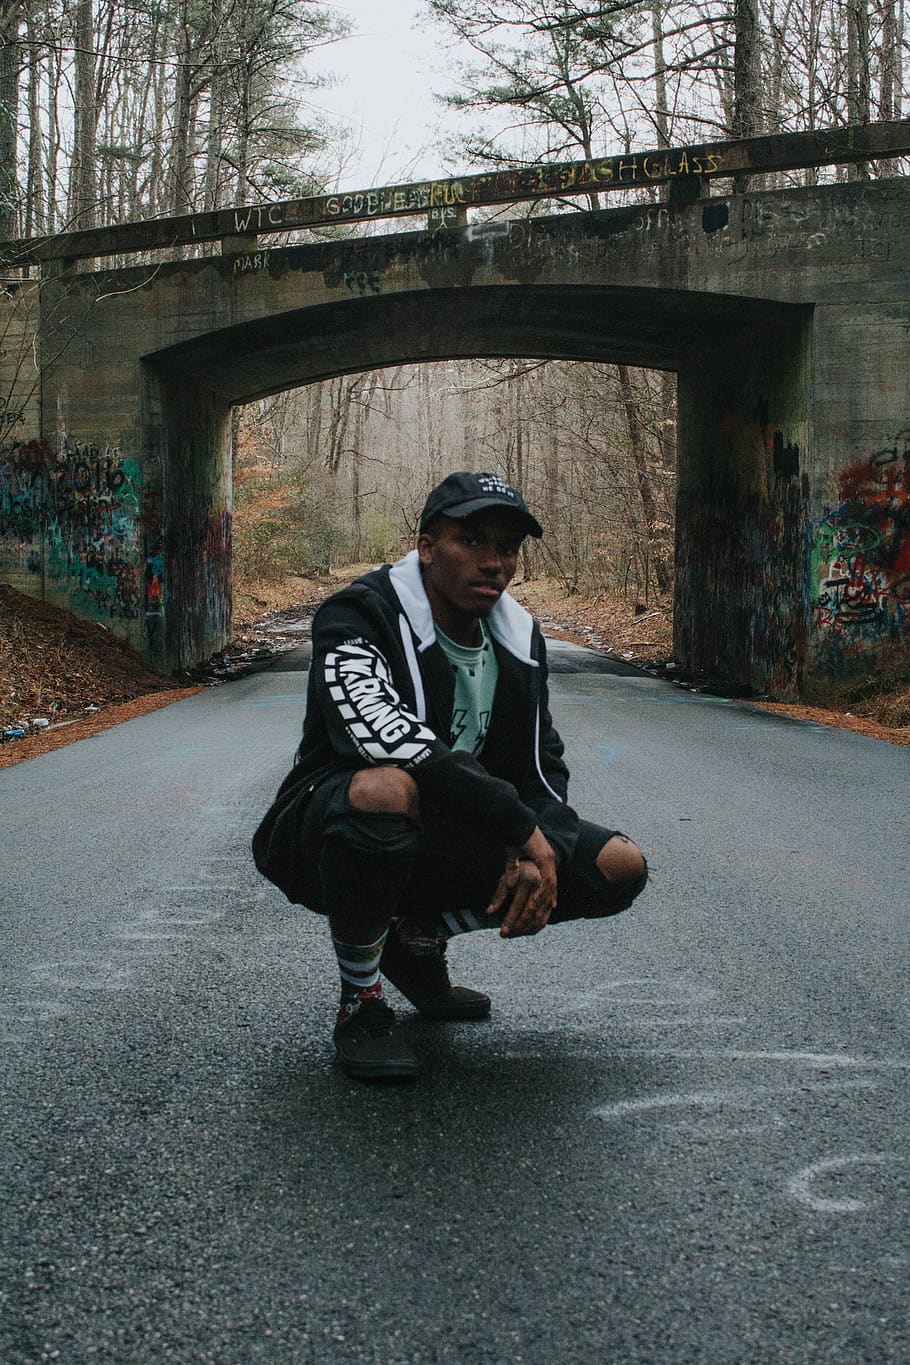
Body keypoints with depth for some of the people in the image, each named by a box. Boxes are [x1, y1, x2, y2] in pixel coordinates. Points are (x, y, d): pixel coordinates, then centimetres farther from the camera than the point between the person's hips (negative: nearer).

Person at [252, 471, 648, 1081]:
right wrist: (523, 831, -34)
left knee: (622, 867, -8)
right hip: (324, 838, -6)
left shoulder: (519, 637, 4)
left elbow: (543, 769, 6)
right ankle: (361, 1002, -15)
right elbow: (391, 741, -36)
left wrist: (538, 859, -16)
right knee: (386, 789, -43)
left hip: (443, 845, 7)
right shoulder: (357, 619, -18)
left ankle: (421, 938, 10)